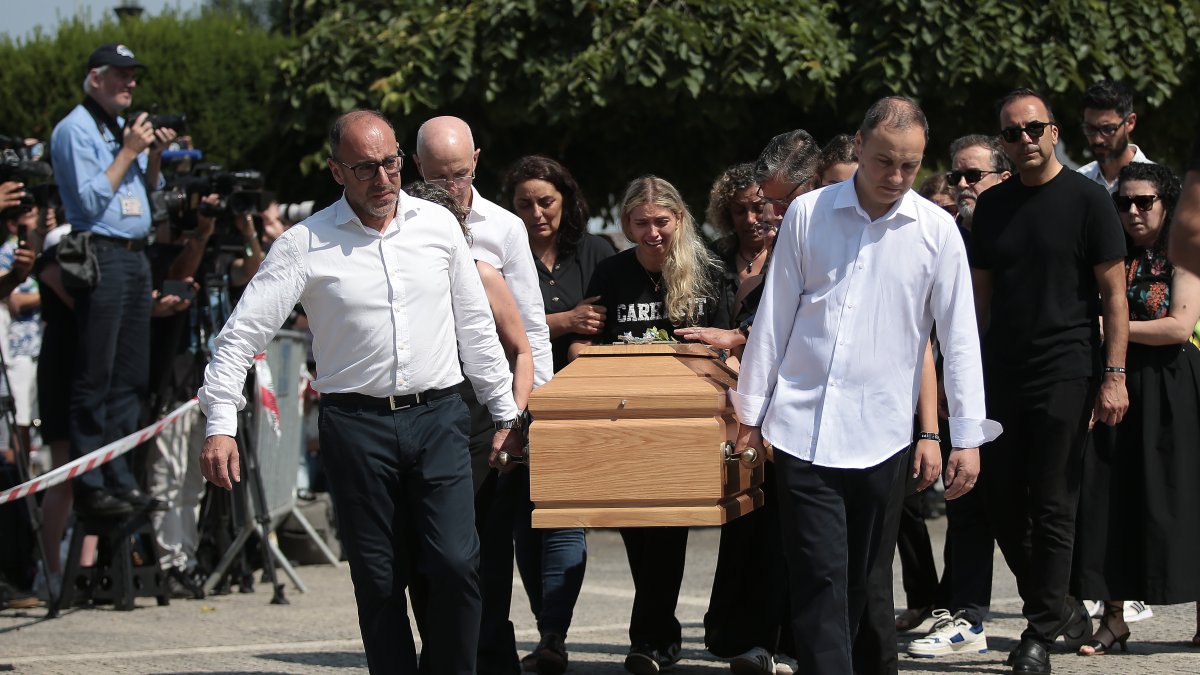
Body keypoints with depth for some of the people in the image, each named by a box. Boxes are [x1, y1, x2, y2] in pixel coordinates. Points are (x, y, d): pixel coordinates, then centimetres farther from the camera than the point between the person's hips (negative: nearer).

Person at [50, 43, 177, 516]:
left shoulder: (124, 128, 18)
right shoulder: (75, 130, -6)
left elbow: (148, 194, 25)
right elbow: (90, 200, -15)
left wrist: (155, 156, 8)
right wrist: (129, 151, -12)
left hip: (135, 258, 9)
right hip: (100, 258, -9)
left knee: (131, 376, 8)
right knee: (94, 378, -8)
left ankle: (120, 477, 13)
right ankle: (89, 486, -7)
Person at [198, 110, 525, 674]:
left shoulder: (438, 224, 7)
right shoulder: (305, 245, -2)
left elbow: (475, 325, 15)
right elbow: (242, 332, -4)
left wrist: (506, 413, 15)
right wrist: (220, 426, -14)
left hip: (438, 416, 1)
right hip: (356, 423, -1)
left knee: (457, 564, -11)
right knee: (378, 581, 2)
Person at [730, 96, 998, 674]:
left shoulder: (936, 231, 2)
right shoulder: (808, 214, 3)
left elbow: (959, 338, 3)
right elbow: (774, 318, 8)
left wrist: (967, 437, 0)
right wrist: (751, 412, 9)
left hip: (880, 432, 1)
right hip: (802, 426, -1)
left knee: (860, 581, 9)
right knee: (819, 578, -9)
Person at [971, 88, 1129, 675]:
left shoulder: (1086, 199, -3)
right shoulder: (992, 205, 11)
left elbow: (1113, 294, -4)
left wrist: (1113, 374, -12)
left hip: (1064, 373, -5)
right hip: (1001, 375, 5)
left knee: (1051, 506, -4)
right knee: (1002, 503, 5)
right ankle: (1061, 610, 22)